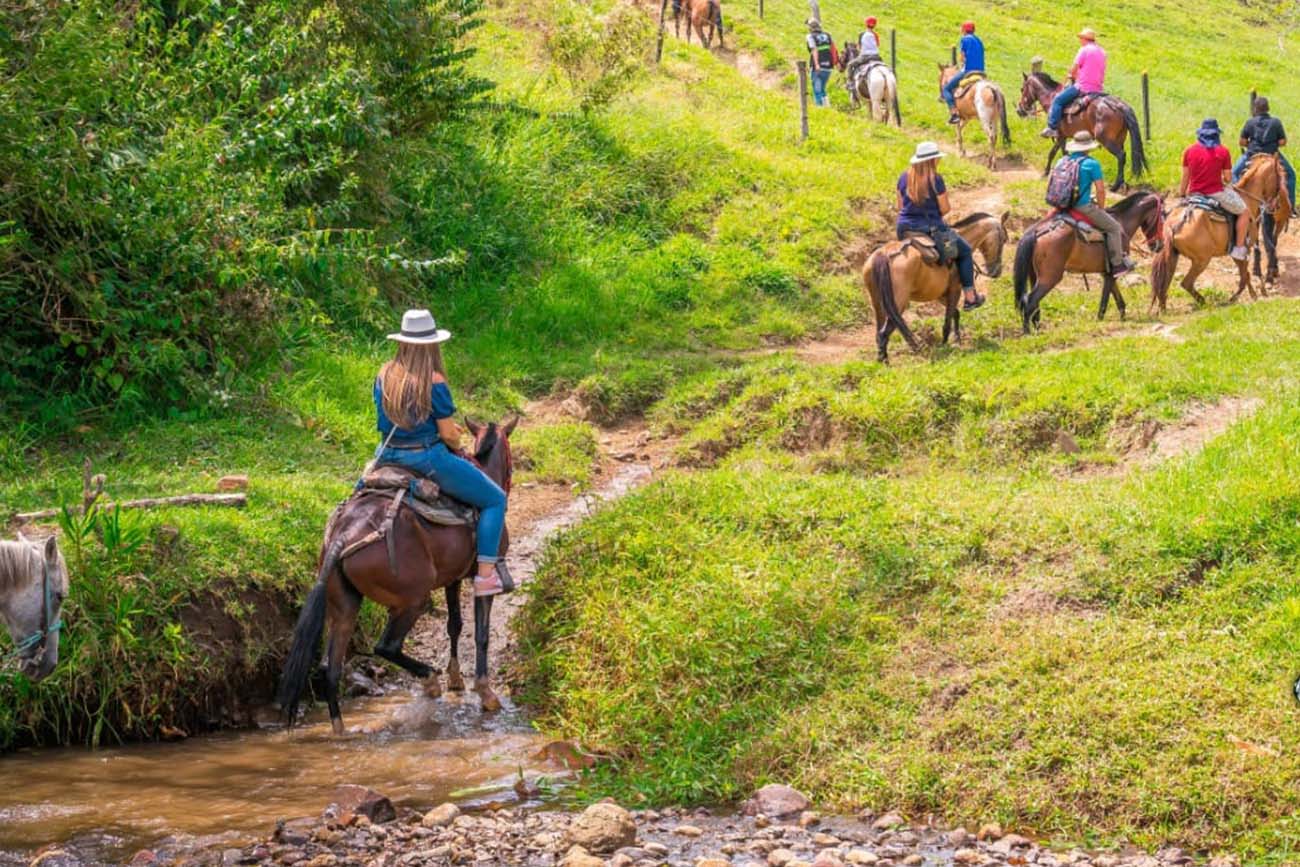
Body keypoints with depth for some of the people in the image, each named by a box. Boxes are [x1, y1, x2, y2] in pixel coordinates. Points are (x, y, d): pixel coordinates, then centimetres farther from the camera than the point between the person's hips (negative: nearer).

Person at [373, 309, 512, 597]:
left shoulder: (384, 376, 2)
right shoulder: (434, 383, -16)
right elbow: (449, 435, -13)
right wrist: (457, 447, 11)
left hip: (388, 457, 6)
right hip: (428, 459, -6)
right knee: (495, 499, 7)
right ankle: (486, 574, -1)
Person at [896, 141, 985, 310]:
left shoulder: (904, 177, 4)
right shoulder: (935, 179, -14)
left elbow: (900, 206, 10)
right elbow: (944, 209, -10)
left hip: (904, 228, 6)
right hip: (930, 228, -6)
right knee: (965, 251, 13)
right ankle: (969, 296, 11)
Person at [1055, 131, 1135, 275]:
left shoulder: (1062, 161, 7)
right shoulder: (1091, 164, -12)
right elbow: (1100, 190, -13)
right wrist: (1101, 208, 2)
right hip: (1084, 207, -7)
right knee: (1114, 227, 7)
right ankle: (1117, 264, 8)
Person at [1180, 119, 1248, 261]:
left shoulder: (1189, 151, 1)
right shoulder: (1223, 152, -7)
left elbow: (1185, 179, 4)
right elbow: (1228, 178, -4)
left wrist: (1181, 196, 15)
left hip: (1194, 195, 3)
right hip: (1216, 194, -3)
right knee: (1244, 212, 15)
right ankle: (1239, 248, 10)